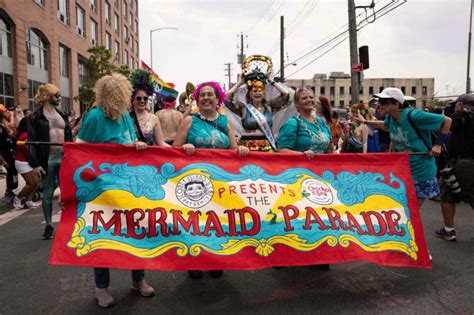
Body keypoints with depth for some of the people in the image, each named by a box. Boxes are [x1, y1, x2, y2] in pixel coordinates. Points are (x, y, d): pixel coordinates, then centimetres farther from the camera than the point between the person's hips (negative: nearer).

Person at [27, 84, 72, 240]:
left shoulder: (62, 114, 12)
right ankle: (49, 225, 18)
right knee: (48, 193, 6)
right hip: (48, 159, -4)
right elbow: (32, 141, -7)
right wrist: (35, 163, -12)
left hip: (64, 157, 4)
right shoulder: (35, 117, -4)